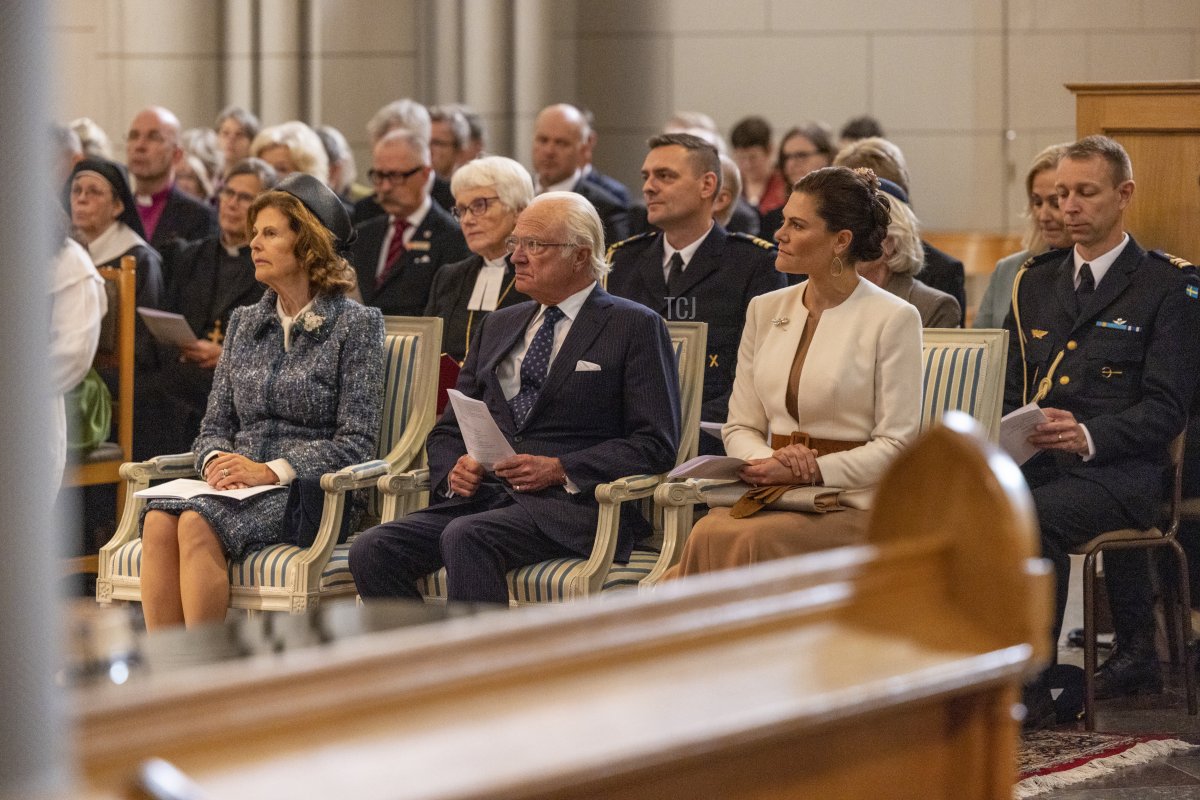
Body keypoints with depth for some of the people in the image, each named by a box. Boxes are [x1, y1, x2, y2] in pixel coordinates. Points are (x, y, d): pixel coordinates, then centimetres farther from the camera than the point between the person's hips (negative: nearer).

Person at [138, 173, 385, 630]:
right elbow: (215, 424, 18)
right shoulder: (245, 323, 20)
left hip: (310, 491, -5)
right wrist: (217, 460, -6)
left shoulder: (355, 325, 1)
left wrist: (273, 470, -17)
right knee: (159, 520, -28)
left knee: (199, 524, -33)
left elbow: (355, 442, -5)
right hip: (238, 486, 5)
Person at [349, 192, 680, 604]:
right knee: (371, 550, -20)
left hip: (574, 505, -6)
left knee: (465, 537, -35)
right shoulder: (498, 326, 24)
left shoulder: (634, 327, 5)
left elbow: (656, 444, -4)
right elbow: (448, 430, 24)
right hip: (484, 496, 6)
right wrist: (454, 470, 0)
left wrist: (559, 470, -15)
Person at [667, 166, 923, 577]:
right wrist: (770, 461, -8)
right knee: (708, 532, -30)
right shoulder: (765, 310, 14)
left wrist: (809, 471, -17)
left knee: (754, 540, -34)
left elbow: (896, 444, -6)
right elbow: (739, 427, 15)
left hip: (852, 505, -4)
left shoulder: (893, 319, -3)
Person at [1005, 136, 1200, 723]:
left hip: (1117, 471, -5)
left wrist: (1089, 436, -23)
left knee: (1032, 516, -35)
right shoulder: (1034, 283, 20)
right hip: (1032, 464, 5)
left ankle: (1026, 689, -25)